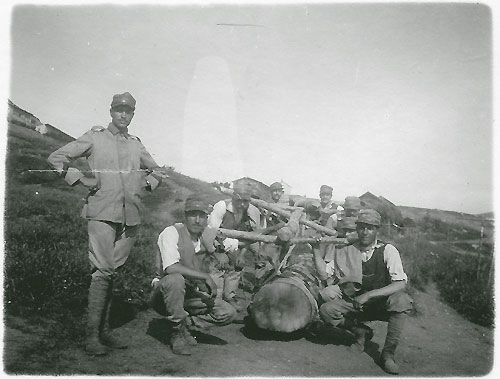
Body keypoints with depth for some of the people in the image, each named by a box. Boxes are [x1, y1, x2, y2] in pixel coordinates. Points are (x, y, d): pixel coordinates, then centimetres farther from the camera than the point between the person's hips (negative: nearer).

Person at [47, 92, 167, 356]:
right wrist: (82, 179, -5)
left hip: (130, 215, 4)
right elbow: (56, 158, 5)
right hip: (102, 212, -4)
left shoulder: (136, 144, 16)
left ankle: (104, 330, 17)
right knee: (103, 271, -11)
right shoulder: (94, 138, 4)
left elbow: (158, 171, 29)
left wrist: (145, 185, 11)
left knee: (111, 272, 9)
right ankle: (92, 336, -3)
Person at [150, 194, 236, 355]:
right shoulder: (172, 232, -14)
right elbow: (171, 267, -29)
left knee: (228, 313, -12)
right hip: (164, 294, -6)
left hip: (192, 295, 6)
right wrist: (205, 277, -25)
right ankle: (178, 333, -18)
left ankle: (182, 320, 8)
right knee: (175, 279, -39)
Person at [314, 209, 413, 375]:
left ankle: (388, 353, -17)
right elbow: (324, 273, -5)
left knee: (402, 300, -34)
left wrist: (368, 295, -29)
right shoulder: (347, 250, -2)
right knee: (326, 310, -24)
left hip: (381, 303, -2)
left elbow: (401, 284, -21)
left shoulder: (387, 250, -11)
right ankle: (361, 331, 4)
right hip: (353, 303, 2)